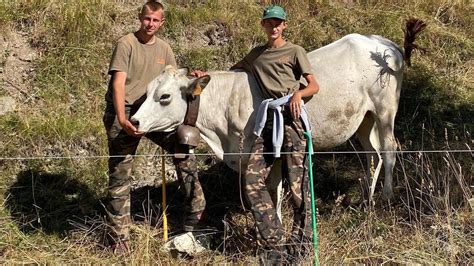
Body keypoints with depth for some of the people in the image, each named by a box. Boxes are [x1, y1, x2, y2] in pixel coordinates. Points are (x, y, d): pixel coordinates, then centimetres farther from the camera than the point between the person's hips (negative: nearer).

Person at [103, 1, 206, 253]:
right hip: (123, 113, -5)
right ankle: (118, 237, 7)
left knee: (182, 145, -10)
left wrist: (191, 75, -4)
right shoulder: (126, 43, -8)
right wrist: (122, 119, -29)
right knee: (120, 173, -1)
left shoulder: (163, 48, 10)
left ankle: (195, 208, 2)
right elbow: (118, 83, -17)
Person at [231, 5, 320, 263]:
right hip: (268, 117, 5)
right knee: (252, 180, -7)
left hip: (291, 115, -5)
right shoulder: (256, 54, 22)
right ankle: (274, 245, -3)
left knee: (296, 181, -7)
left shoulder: (294, 51, 9)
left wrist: (298, 94, -15)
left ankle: (300, 243, 4)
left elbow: (314, 86, 5)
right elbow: (233, 70, 38)